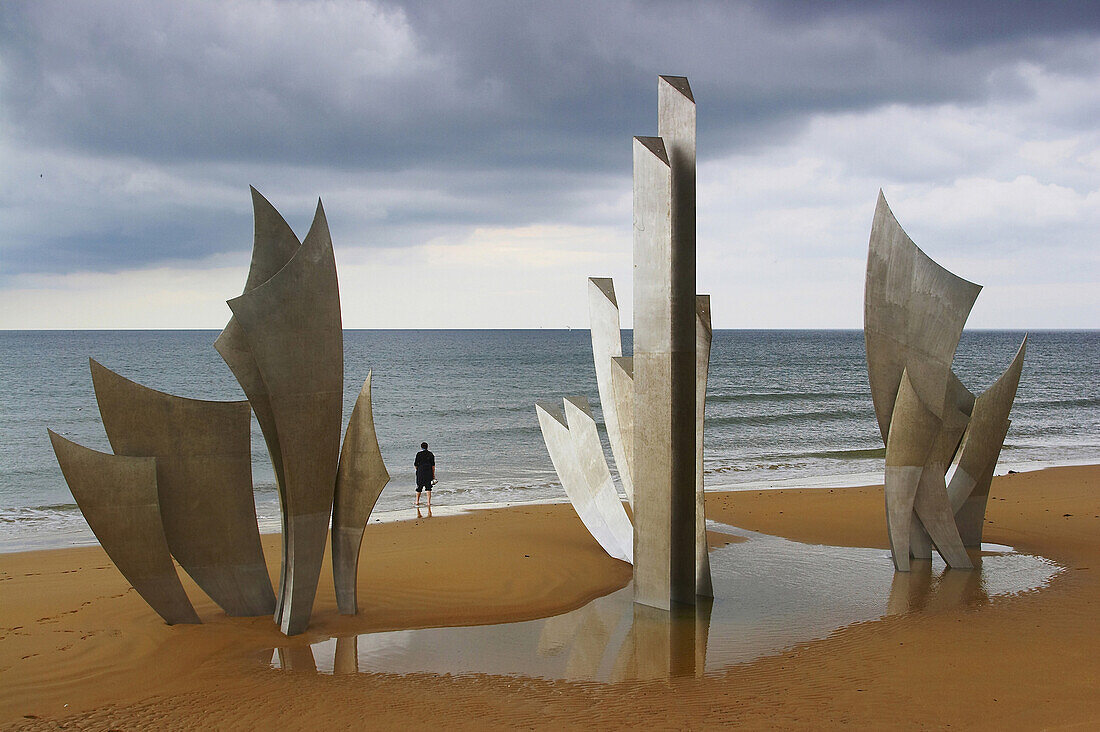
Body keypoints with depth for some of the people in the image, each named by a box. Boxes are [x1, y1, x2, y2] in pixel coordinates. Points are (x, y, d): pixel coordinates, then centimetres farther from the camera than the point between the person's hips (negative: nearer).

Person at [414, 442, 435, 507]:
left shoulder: (419, 454, -4)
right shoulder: (430, 454, 3)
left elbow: (415, 464, -3)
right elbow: (433, 465, 1)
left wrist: (417, 469, 19)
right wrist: (433, 474, 6)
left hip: (420, 472, -1)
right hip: (429, 473, 1)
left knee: (419, 488, 11)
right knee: (428, 488, 2)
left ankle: (417, 501, 20)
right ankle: (428, 502, -4)